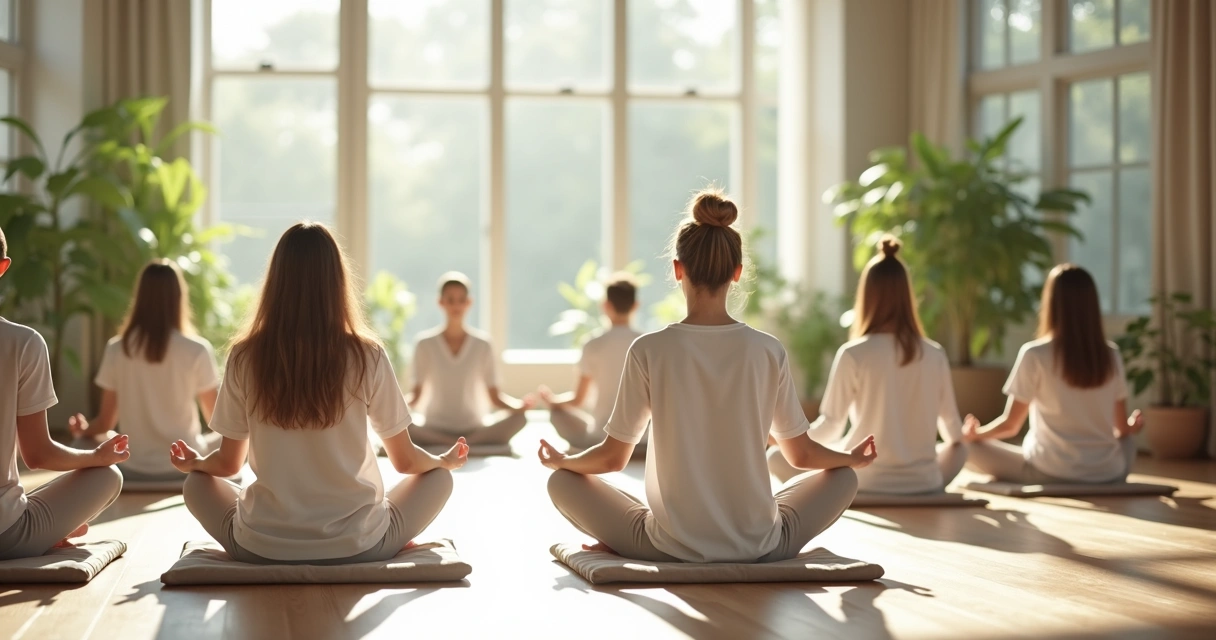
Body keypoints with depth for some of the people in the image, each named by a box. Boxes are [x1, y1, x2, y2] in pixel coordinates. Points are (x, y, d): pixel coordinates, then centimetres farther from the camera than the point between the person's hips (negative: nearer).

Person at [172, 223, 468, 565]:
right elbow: (406, 461, 2)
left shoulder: (245, 357, -6)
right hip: (357, 547, -1)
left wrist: (193, 462, 29)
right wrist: (446, 460, 24)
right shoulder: (367, 356, -9)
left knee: (197, 483, 29)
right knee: (439, 477, 23)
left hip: (262, 548, 1)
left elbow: (227, 463, 6)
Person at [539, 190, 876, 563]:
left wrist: (561, 461, 21)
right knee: (843, 478, 27)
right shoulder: (769, 351, -5)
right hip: (759, 547, 0)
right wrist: (852, 458, 28)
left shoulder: (650, 351, -10)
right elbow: (802, 455, 6)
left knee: (562, 481, 20)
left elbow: (612, 458, -1)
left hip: (670, 547, 0)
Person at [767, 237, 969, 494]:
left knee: (777, 457, 17)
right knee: (959, 449, 36)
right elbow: (953, 433, 11)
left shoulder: (853, 354, -10)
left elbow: (829, 429, -7)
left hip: (867, 482, -2)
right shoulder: (935, 354, 1)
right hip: (923, 485, 3)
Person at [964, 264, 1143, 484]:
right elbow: (1122, 429, 11)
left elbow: (1010, 425, -2)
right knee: (1127, 439, 37)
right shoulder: (1111, 355, 2)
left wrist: (975, 433, 18)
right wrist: (1131, 428, 35)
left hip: (1051, 474, -4)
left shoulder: (1035, 354, -9)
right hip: (1109, 476, 4)